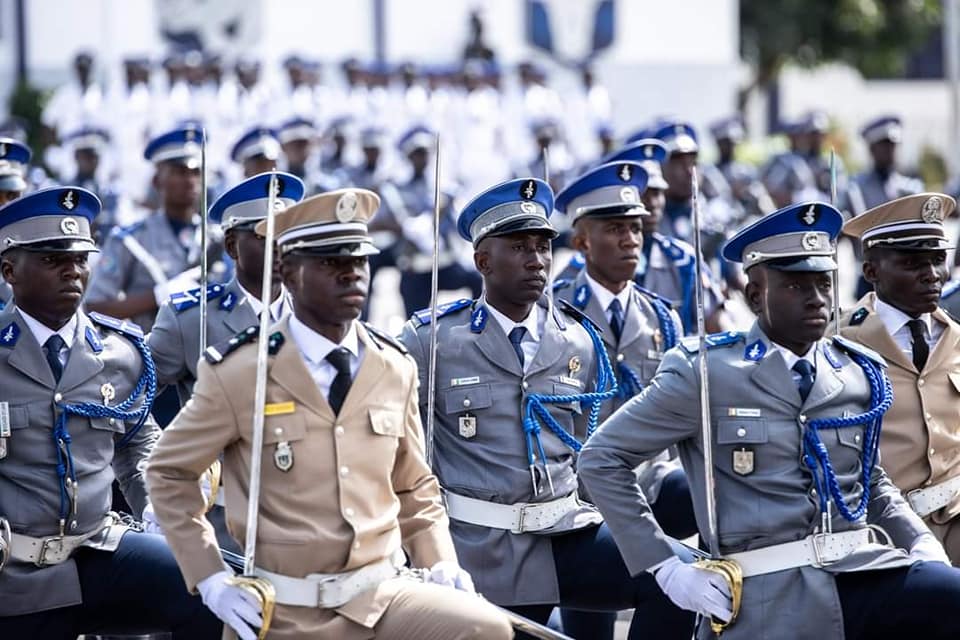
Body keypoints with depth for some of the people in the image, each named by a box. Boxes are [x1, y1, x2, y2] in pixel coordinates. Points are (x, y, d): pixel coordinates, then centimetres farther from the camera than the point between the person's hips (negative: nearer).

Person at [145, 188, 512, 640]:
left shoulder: (395, 369, 7)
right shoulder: (237, 374, -6)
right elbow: (169, 473, 4)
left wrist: (441, 566, 2)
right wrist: (210, 578, -5)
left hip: (382, 596, 3)